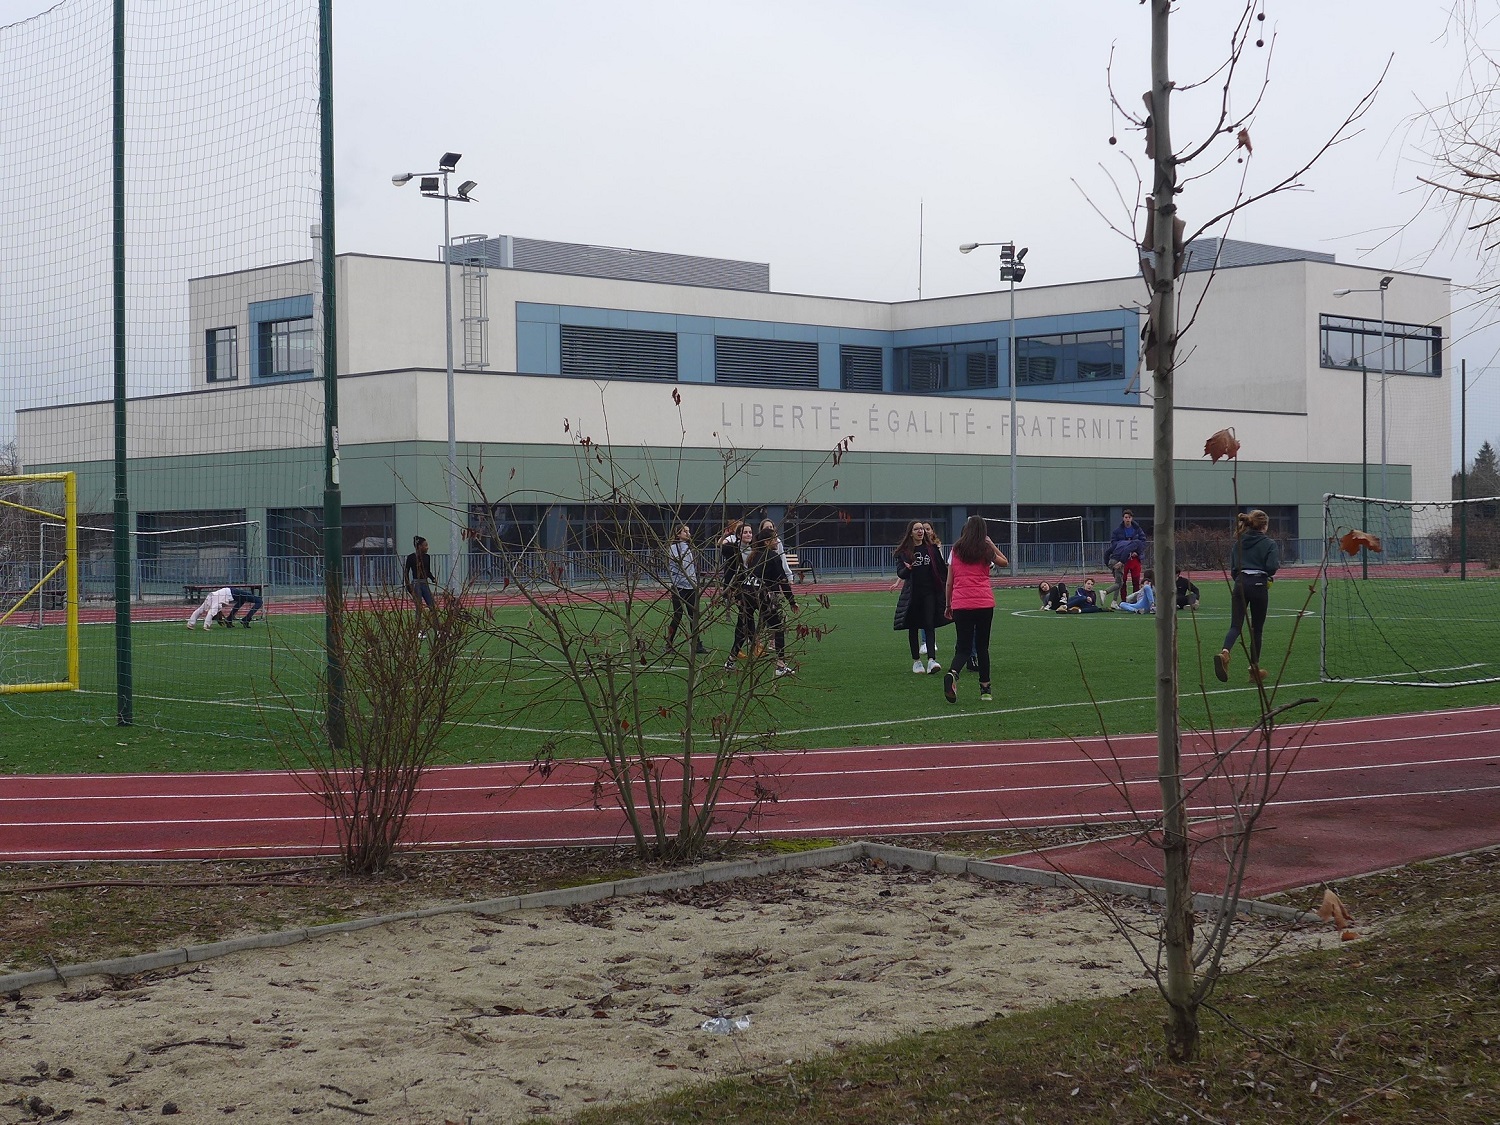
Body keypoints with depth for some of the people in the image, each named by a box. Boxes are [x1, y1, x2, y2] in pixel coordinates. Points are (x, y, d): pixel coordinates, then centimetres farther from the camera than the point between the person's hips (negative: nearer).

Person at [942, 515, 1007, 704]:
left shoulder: (956, 551, 7)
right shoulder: (986, 551, 3)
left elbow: (949, 582, 9)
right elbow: (1005, 562, 22)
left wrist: (948, 605, 18)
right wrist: (991, 544, 19)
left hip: (960, 603, 1)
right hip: (984, 603, -1)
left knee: (963, 648, 4)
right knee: (982, 647, 12)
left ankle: (952, 673, -27)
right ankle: (985, 689, 13)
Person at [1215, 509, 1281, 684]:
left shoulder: (1239, 542, 11)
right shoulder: (1268, 543, -3)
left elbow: (1233, 568, 11)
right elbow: (1272, 567, -13)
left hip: (1240, 584, 3)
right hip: (1258, 585, -3)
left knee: (1235, 625, -2)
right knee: (1257, 629, 9)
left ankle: (1224, 652, -32)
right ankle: (1254, 668, 14)